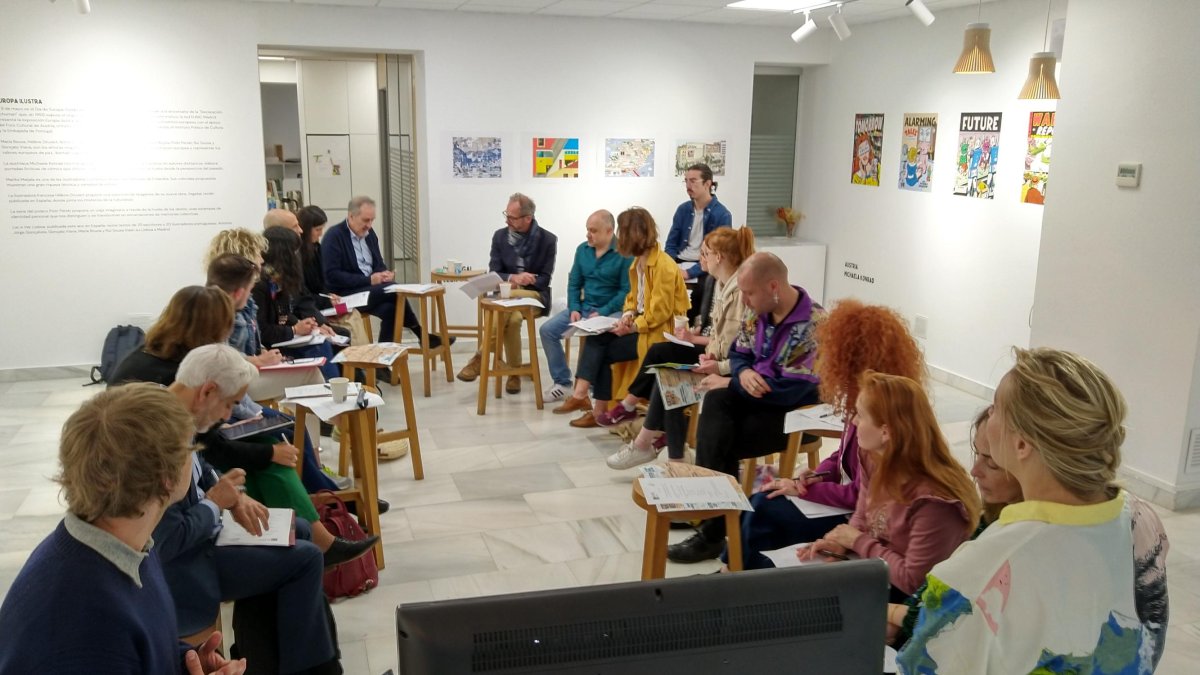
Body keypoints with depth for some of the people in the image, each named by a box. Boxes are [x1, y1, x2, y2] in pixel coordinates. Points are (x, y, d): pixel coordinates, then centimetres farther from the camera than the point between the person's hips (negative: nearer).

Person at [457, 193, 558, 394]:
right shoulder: (500, 236, 4)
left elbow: (544, 280, -5)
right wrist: (513, 278, -21)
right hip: (506, 294, 2)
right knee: (513, 317, -35)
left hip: (535, 295, -2)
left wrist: (521, 283, -21)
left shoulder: (548, 240, -4)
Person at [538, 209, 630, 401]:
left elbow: (626, 291, -13)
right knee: (547, 330, -8)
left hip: (612, 310, -6)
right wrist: (574, 309, -5)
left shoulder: (623, 253, -11)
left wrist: (602, 313, -20)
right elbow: (574, 283, 12)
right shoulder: (583, 249, 7)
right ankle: (562, 382, 2)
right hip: (584, 307, 6)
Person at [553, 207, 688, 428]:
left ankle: (599, 410, -3)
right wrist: (628, 315, -5)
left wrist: (632, 327, -22)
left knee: (604, 352, -13)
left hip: (658, 332, -8)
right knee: (597, 338, -12)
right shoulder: (638, 262, 9)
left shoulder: (663, 266, -19)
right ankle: (580, 395, -17)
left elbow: (660, 312, -21)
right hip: (640, 325, 8)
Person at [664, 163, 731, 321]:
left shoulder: (722, 215, -6)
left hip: (703, 269, -5)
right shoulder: (683, 209, 10)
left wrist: (689, 273, -21)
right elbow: (671, 244, 12)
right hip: (678, 264, 5)